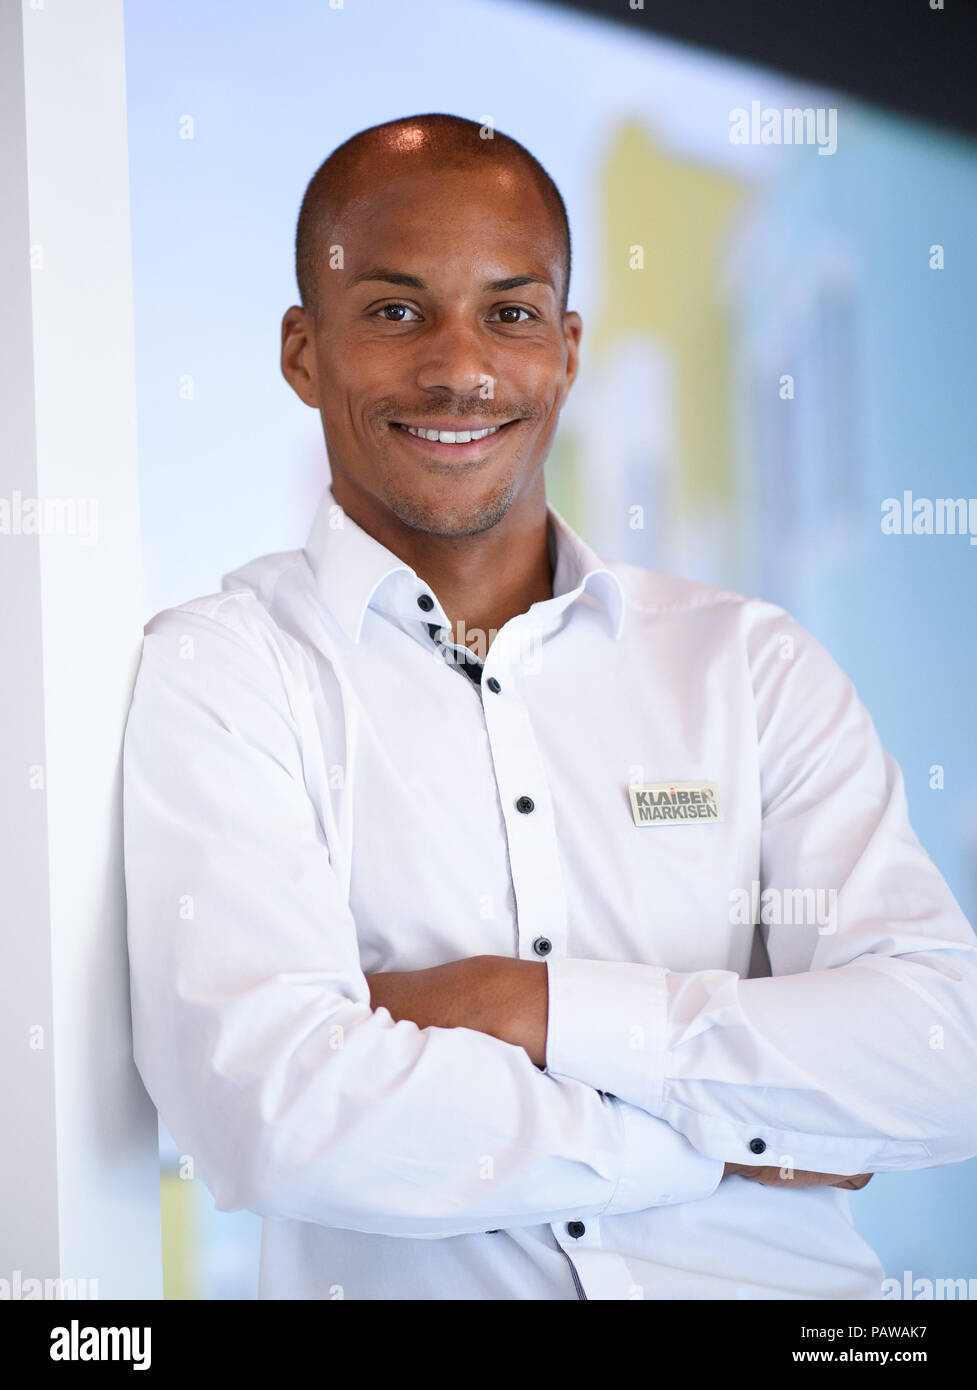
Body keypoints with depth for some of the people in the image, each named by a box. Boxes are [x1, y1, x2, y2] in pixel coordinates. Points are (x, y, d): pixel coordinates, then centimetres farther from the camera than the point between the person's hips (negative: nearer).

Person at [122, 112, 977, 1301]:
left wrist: (540, 1010, -11)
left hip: (776, 1282, 2)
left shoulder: (753, 664, 9)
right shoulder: (220, 672, 1)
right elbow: (274, 1113, -14)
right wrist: (723, 1132, -6)